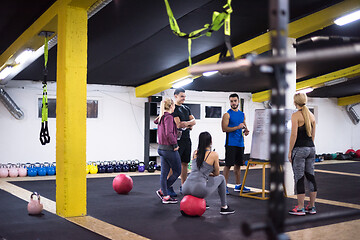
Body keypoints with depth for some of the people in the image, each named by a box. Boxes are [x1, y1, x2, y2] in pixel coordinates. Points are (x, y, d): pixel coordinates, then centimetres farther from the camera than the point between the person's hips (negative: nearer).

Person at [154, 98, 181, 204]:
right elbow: (169, 133, -28)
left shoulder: (161, 117, 9)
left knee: (164, 173, 10)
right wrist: (175, 144, -18)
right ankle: (162, 191, 6)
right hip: (170, 149, -9)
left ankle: (165, 196, 15)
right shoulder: (168, 117, -17)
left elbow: (156, 121, 34)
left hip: (161, 148, 9)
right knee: (177, 171, 6)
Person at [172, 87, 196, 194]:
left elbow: (194, 121, 9)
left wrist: (185, 124, -11)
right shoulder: (173, 109, -8)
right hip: (177, 140, -8)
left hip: (187, 139, 8)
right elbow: (178, 124, -17)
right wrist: (189, 123, -2)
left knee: (185, 163, 10)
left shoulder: (186, 108, 18)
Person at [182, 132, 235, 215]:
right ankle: (224, 207, 24)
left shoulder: (195, 153, 14)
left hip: (186, 189, 6)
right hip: (199, 190, -6)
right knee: (221, 178, 20)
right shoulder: (214, 154, -1)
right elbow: (216, 173, 12)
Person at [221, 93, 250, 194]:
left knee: (238, 164, 12)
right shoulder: (227, 114, -5)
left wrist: (246, 130, 0)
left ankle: (238, 185, 21)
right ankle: (224, 186, 0)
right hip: (231, 143, -6)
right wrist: (237, 127, -20)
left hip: (240, 143, 6)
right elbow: (224, 128, -14)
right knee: (228, 164, -6)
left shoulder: (242, 114, 15)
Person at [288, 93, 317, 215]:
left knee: (299, 178, -2)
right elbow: (312, 134, 15)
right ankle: (312, 206, 17)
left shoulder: (296, 115, -11)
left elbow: (294, 135, -15)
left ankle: (300, 208, 2)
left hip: (299, 149, -7)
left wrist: (290, 151, -9)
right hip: (311, 148, 7)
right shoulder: (311, 115, 11)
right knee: (310, 177, 11)